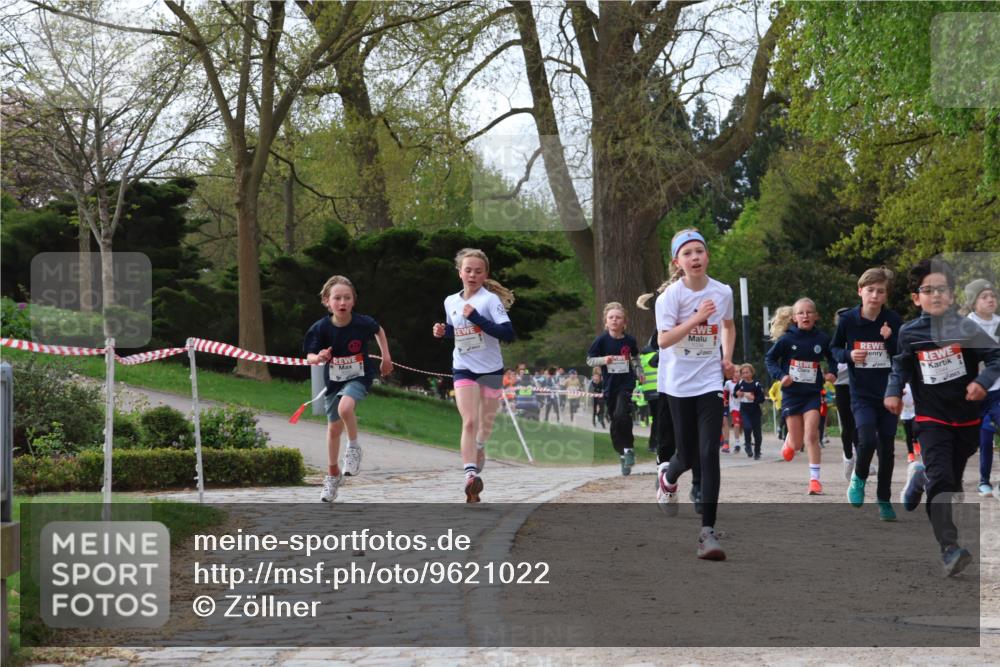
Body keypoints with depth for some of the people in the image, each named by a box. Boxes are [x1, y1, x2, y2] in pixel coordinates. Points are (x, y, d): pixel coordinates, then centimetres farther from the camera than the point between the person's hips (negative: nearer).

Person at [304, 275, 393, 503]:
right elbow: (310, 356, -11)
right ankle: (333, 473, 33)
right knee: (334, 427, 13)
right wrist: (319, 358, -33)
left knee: (345, 407, -33)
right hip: (334, 380, 3)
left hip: (359, 377, -2)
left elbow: (379, 331, 6)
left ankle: (354, 447, -5)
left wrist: (386, 357, 6)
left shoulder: (363, 323, -18)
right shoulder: (321, 328, -17)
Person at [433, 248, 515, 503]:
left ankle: (479, 446, 49)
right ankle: (470, 474, -23)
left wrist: (476, 317, -27)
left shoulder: (490, 300, -12)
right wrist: (443, 331, 1)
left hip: (491, 370, -1)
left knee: (486, 422, 16)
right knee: (469, 422, -16)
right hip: (463, 369, 2)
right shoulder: (450, 302, 4)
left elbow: (508, 333, -22)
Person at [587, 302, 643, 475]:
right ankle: (622, 453, 23)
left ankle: (628, 448, -3)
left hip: (626, 382, -2)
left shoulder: (629, 340, -3)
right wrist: (603, 360, -18)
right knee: (614, 421, 8)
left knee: (622, 415, -21)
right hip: (610, 384, 2)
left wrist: (639, 372, 5)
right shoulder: (602, 340, -6)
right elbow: (589, 360, -1)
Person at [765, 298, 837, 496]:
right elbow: (769, 358, 1)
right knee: (797, 444, 5)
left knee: (811, 437, -13)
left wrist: (832, 372, -5)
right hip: (791, 394, 0)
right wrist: (780, 375, -14)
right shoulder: (787, 339, -8)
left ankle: (815, 479, -6)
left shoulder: (822, 339, -3)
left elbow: (832, 358, 13)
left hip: (812, 394, 0)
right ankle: (789, 441, 43)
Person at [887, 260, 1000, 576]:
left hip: (966, 417, 1)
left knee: (953, 481, 16)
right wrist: (893, 392, 0)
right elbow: (900, 366, 14)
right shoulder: (909, 333, -3)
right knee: (941, 480, -19)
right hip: (932, 419, -1)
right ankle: (950, 548, -21)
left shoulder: (966, 328, -8)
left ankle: (921, 478, 51)